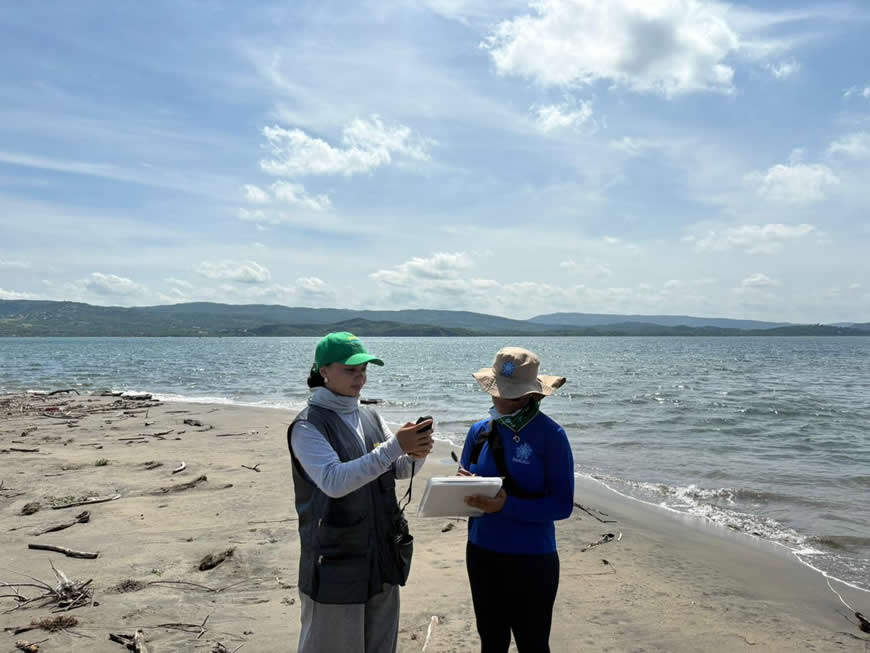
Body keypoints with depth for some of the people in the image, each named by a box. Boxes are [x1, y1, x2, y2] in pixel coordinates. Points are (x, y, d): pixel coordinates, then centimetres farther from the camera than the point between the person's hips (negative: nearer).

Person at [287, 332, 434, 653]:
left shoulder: (370, 417, 7)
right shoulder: (308, 425, -13)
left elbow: (400, 470, 6)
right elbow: (334, 481, -26)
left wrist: (417, 453, -16)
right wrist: (395, 446, -30)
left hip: (382, 558, 6)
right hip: (336, 563, -6)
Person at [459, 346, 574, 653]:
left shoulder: (550, 435, -14)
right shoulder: (479, 431, 1)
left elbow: (562, 505, -15)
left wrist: (506, 505, -26)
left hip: (531, 559, -4)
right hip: (481, 553, 5)